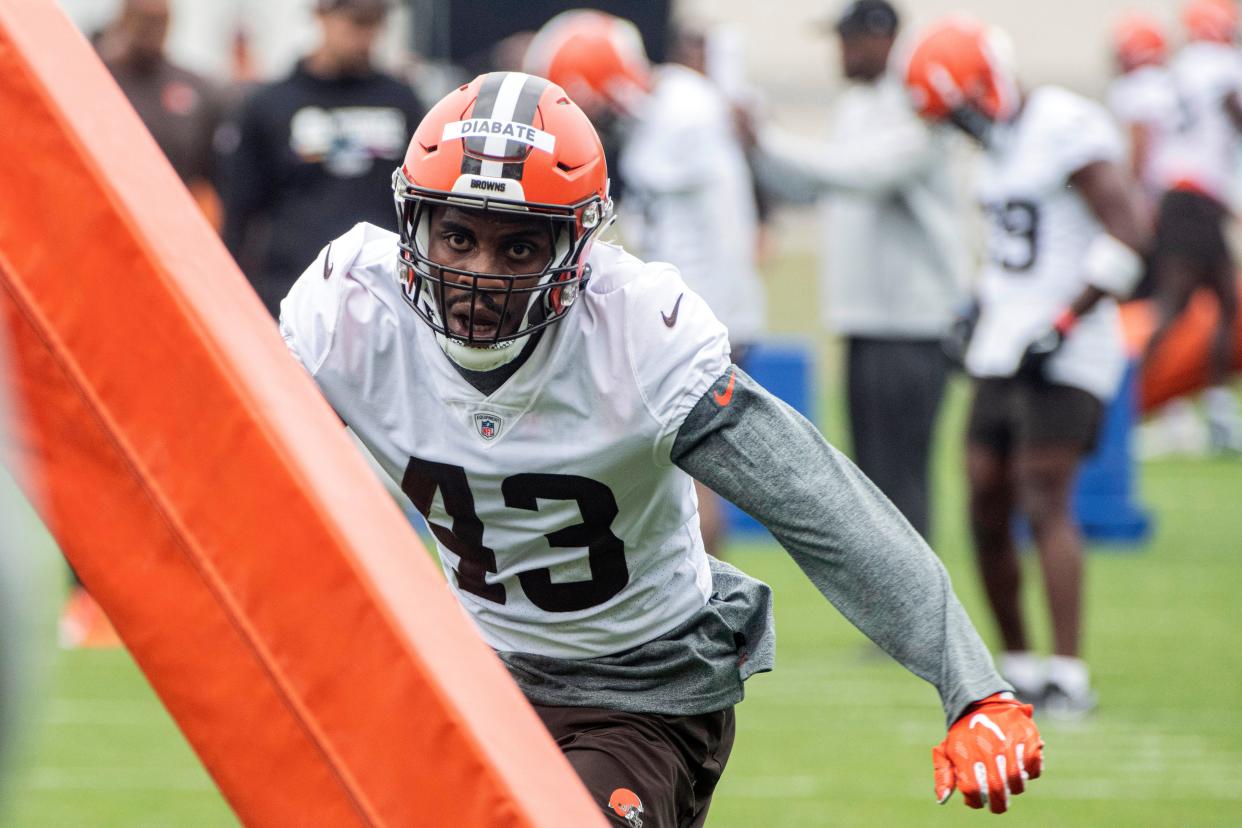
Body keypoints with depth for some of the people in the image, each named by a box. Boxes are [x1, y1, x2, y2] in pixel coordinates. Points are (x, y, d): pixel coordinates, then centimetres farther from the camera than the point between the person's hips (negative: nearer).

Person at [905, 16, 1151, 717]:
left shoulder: (1066, 129, -15)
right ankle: (1018, 665, 17)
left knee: (1045, 501, -14)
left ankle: (1069, 675, -14)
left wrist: (1063, 326, -20)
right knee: (987, 507, 6)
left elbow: (1129, 234, -20)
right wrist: (979, 310, 15)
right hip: (1002, 353, 9)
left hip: (1061, 356, -9)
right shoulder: (1002, 142, 14)